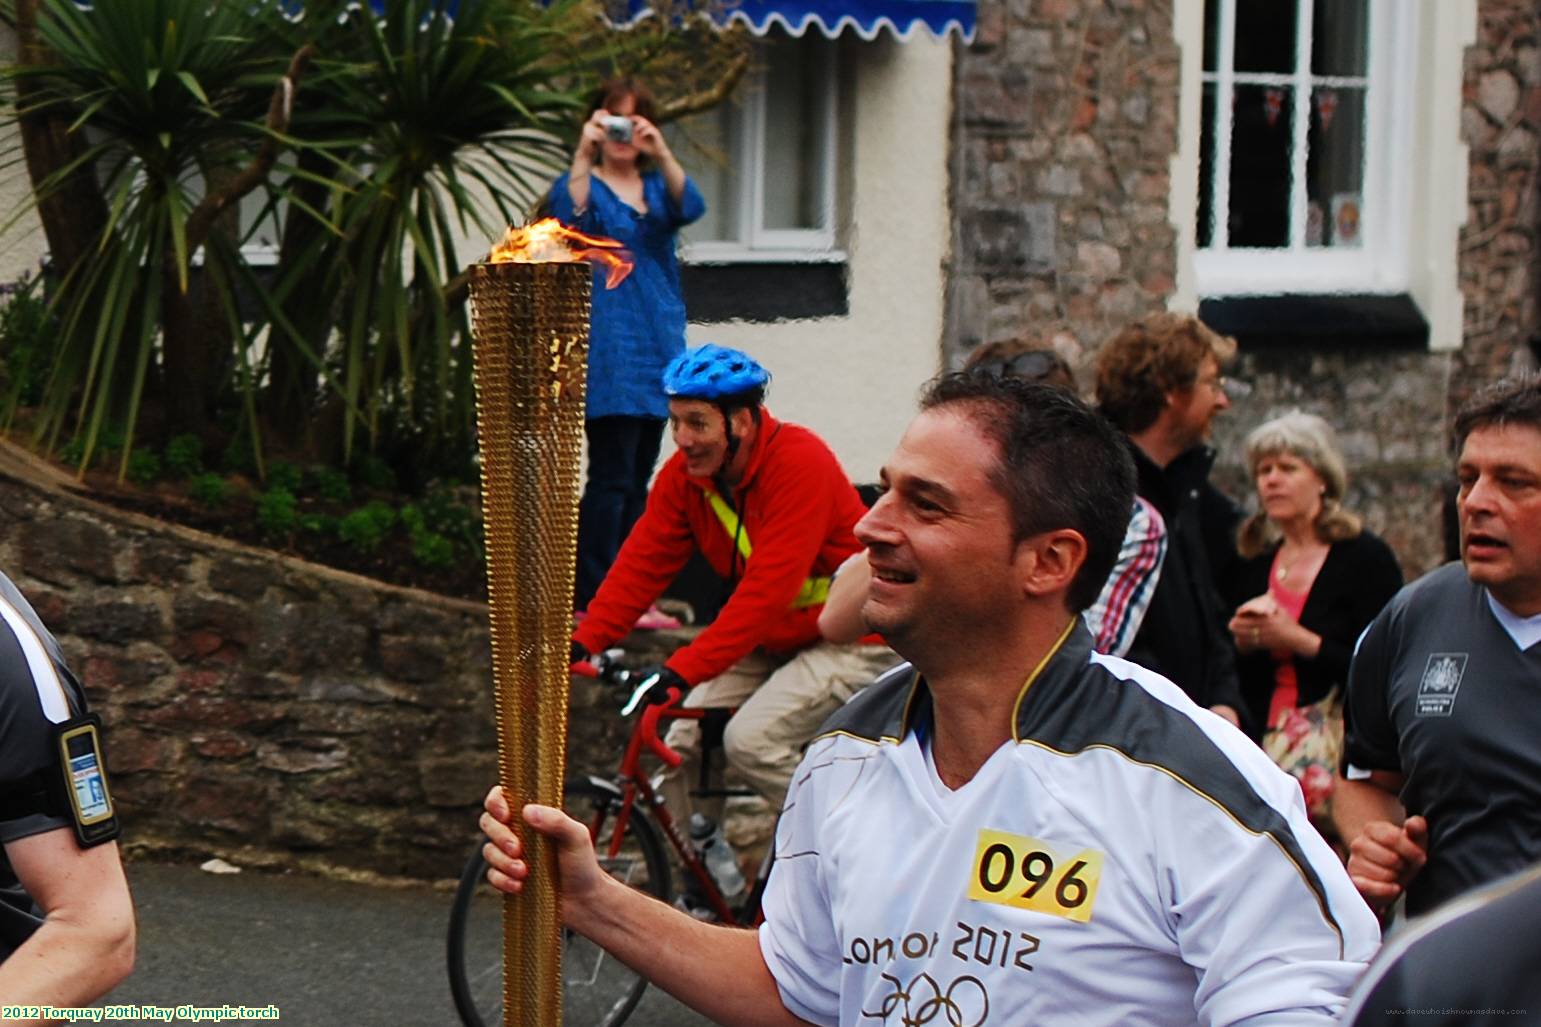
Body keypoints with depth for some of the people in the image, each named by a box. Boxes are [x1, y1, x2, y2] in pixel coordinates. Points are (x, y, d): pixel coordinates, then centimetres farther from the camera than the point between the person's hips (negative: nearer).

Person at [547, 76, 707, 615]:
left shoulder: (657, 185, 16)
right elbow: (570, 215, -21)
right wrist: (584, 152, -32)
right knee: (611, 477, -12)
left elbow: (690, 208, -7)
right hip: (605, 346, -6)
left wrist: (662, 152, -24)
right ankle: (590, 601, -9)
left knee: (638, 480, 9)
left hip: (655, 345, 6)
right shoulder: (583, 184, 3)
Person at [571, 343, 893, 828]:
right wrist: (583, 641, -22)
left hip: (849, 640, -7)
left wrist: (684, 669, -39)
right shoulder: (684, 474, -6)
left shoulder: (801, 462, -27)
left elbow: (768, 590, -33)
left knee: (750, 740, -22)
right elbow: (643, 561, -8)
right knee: (685, 742, -6)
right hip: (773, 639, 7)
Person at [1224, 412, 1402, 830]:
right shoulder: (1252, 565, 16)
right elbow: (1224, 671, 20)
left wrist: (1301, 642, -13)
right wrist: (1238, 641, -1)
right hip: (1263, 744, 4)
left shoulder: (1366, 557, 0)